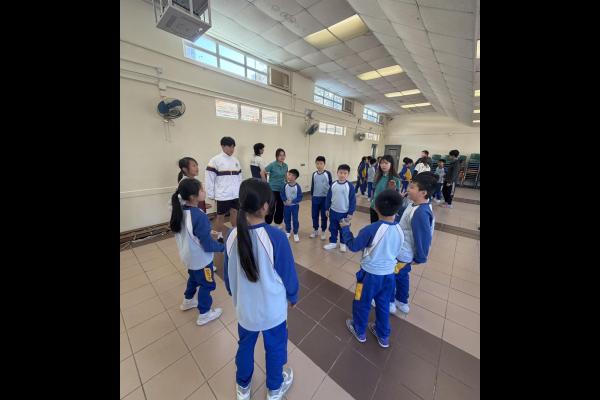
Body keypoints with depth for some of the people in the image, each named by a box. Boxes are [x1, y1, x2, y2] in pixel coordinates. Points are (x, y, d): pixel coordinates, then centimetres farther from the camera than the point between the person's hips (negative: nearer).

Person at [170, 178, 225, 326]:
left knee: (193, 277, 32)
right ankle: (204, 314, 32)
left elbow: (186, 234, 7)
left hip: (188, 256, 8)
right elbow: (207, 244, -26)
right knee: (206, 284, 14)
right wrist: (222, 247, -11)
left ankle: (187, 301, 54)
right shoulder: (199, 217, -33)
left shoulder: (180, 210, -8)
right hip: (201, 258, -8)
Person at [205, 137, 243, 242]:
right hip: (223, 195, -4)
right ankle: (219, 236, 27)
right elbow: (209, 178, -8)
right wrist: (211, 194, -7)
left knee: (235, 213, 14)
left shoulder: (235, 160, 10)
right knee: (220, 216, 10)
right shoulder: (215, 160, -7)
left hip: (235, 194, 5)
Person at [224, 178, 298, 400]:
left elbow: (227, 276, -2)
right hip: (273, 309, -3)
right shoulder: (276, 236, -30)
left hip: (245, 308, 4)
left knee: (245, 346, 31)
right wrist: (293, 296, 4)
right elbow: (289, 274, -17)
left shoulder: (233, 235, -16)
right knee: (275, 348, 26)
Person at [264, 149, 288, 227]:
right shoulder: (272, 165, -13)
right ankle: (267, 223, 15)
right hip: (273, 189, -5)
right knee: (271, 208, -1)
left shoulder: (285, 166, 3)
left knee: (281, 207, 11)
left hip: (282, 189, 5)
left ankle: (278, 222, 28)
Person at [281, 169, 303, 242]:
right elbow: (282, 194, 1)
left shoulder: (297, 187, -16)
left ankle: (295, 234, 21)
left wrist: (292, 201, -23)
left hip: (295, 206, -3)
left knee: (295, 220, 4)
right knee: (286, 219, 14)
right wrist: (285, 200, -16)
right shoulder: (285, 185, -6)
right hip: (286, 205, 4)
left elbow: (300, 197, -15)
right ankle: (288, 232, 33)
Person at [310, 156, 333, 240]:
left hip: (325, 197, -3)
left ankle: (323, 231, 23)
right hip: (315, 197, 3)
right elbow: (312, 186, 10)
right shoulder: (314, 174, 3)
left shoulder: (328, 173, -7)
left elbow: (331, 185, -2)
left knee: (324, 215, 8)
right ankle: (315, 230, 28)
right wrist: (311, 196, 11)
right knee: (314, 215, 10)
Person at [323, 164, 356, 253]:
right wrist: (327, 209, 5)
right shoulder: (333, 185, -4)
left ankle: (343, 243, 35)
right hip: (333, 211, 3)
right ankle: (333, 242, 33)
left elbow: (353, 200, -9)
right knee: (333, 228, 14)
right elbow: (328, 198, 4)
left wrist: (350, 213, -9)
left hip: (345, 213, -2)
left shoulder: (350, 186, -12)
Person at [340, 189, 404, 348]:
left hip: (370, 274, -5)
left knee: (362, 304, 19)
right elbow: (397, 252, 8)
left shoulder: (371, 229, -28)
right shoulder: (400, 230, -8)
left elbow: (353, 246, -15)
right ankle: (383, 336, 46)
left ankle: (359, 331, 42)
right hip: (389, 274, 5)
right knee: (383, 305, 26)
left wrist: (345, 228, -4)